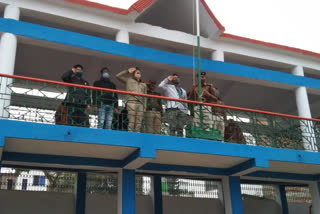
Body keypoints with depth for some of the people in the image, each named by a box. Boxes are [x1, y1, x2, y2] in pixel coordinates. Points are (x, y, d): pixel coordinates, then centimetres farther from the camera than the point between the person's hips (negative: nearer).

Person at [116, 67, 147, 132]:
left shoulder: (143, 85, 27)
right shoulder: (129, 80, 20)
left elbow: (145, 97, 19)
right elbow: (118, 76, 16)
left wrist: (145, 107, 8)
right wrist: (127, 71, 16)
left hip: (140, 103, 3)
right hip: (132, 102, -3)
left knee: (139, 123, -7)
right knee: (132, 122, -14)